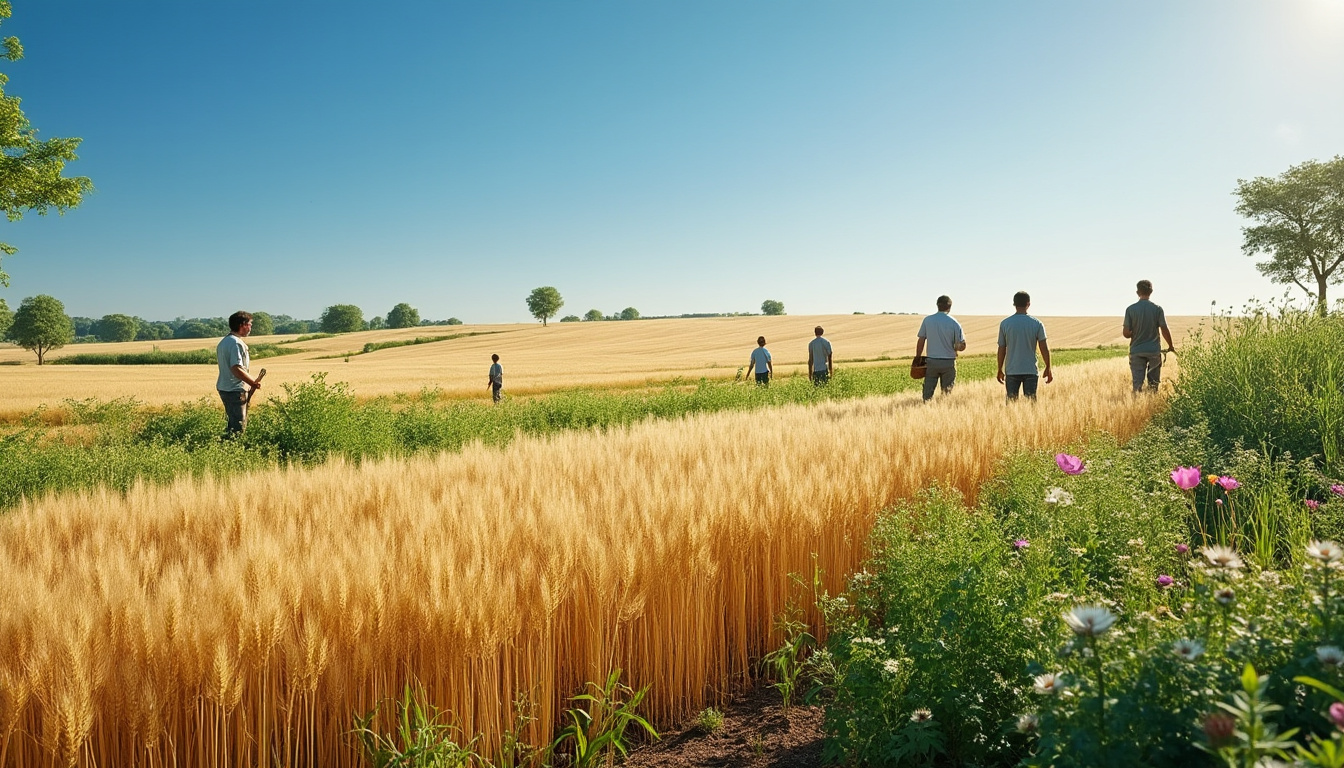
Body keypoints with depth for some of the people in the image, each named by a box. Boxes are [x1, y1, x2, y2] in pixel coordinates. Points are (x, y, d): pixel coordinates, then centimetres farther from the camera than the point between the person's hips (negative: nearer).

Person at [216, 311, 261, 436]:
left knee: (233, 423, 17)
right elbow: (236, 369, -25)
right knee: (238, 427, -6)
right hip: (236, 390, -10)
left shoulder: (223, 342, 15)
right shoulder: (237, 343, -17)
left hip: (223, 387, 10)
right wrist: (253, 383, -16)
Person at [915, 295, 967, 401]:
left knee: (928, 393, 5)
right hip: (949, 362, -1)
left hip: (932, 361, 1)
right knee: (947, 391, 8)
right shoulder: (954, 323, -5)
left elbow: (921, 342, 2)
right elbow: (962, 347, -5)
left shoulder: (927, 320, 0)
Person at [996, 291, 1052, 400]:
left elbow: (1001, 349, 1)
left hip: (1011, 371, 0)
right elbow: (1044, 348, -3)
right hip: (1031, 371, 0)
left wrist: (1000, 370, 10)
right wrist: (1048, 369, 7)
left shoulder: (1005, 323, -1)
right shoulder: (1036, 324, -2)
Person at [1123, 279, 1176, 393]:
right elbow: (1165, 331, -4)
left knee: (1137, 383, 1)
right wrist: (1171, 346, 12)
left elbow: (1126, 334, -6)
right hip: (1154, 350, 0)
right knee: (1153, 383, 11)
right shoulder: (1157, 309, -4)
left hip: (1136, 351, 0)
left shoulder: (1130, 309, -4)